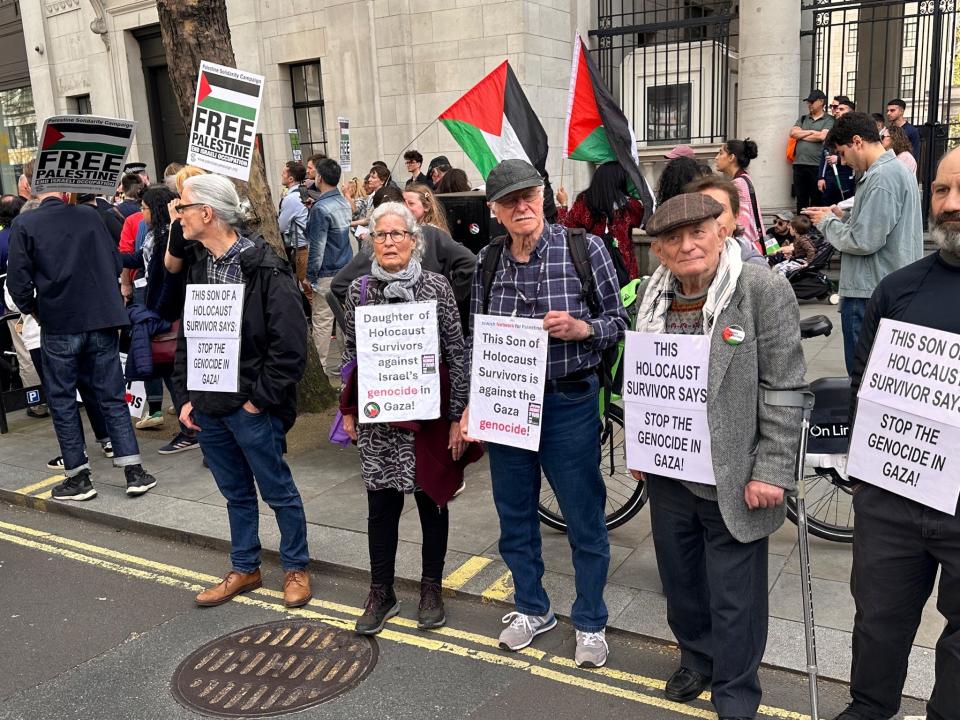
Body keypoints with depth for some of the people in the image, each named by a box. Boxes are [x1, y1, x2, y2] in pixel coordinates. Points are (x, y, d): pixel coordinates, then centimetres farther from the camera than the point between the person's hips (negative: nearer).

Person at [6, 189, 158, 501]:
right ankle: (133, 471, 6)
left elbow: (18, 280, -7)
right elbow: (116, 263, 6)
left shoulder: (24, 224, -5)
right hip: (102, 319, 2)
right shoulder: (89, 215, 2)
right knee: (112, 396, 9)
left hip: (58, 325, -2)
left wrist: (31, 309, 10)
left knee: (62, 400, 10)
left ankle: (78, 477, 12)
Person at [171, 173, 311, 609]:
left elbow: (290, 347, -18)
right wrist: (185, 397, 7)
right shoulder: (197, 266, 8)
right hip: (208, 406, 7)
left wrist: (260, 400, -15)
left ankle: (296, 568, 27)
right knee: (236, 492, 20)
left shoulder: (266, 270, -16)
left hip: (251, 408, -7)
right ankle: (244, 569, 35)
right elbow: (186, 337, 14)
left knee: (278, 491, 9)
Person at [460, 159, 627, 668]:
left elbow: (618, 321, -2)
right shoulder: (487, 262, 3)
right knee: (514, 515, 16)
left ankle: (590, 622, 28)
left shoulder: (584, 249, -7)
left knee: (584, 520, 7)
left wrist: (582, 328, -22)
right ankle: (532, 608, 38)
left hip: (569, 402, -3)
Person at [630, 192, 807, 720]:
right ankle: (695, 659, 45)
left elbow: (785, 389, -13)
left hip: (733, 479, -5)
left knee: (733, 598, 7)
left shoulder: (764, 290, -12)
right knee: (679, 579, 21)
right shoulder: (654, 295, 5)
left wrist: (771, 471, -15)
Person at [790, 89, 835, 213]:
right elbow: (792, 133, 5)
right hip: (799, 164, 4)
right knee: (801, 198, 7)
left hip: (816, 165, -4)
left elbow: (822, 136, -12)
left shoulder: (828, 120, 3)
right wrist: (811, 132, -3)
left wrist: (801, 135, 0)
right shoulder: (802, 118, 19)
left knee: (816, 199, -1)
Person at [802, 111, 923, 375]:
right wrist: (839, 217, 10)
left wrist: (827, 223, -5)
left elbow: (864, 241, -20)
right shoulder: (898, 170, 16)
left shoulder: (881, 178, -17)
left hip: (869, 295, -10)